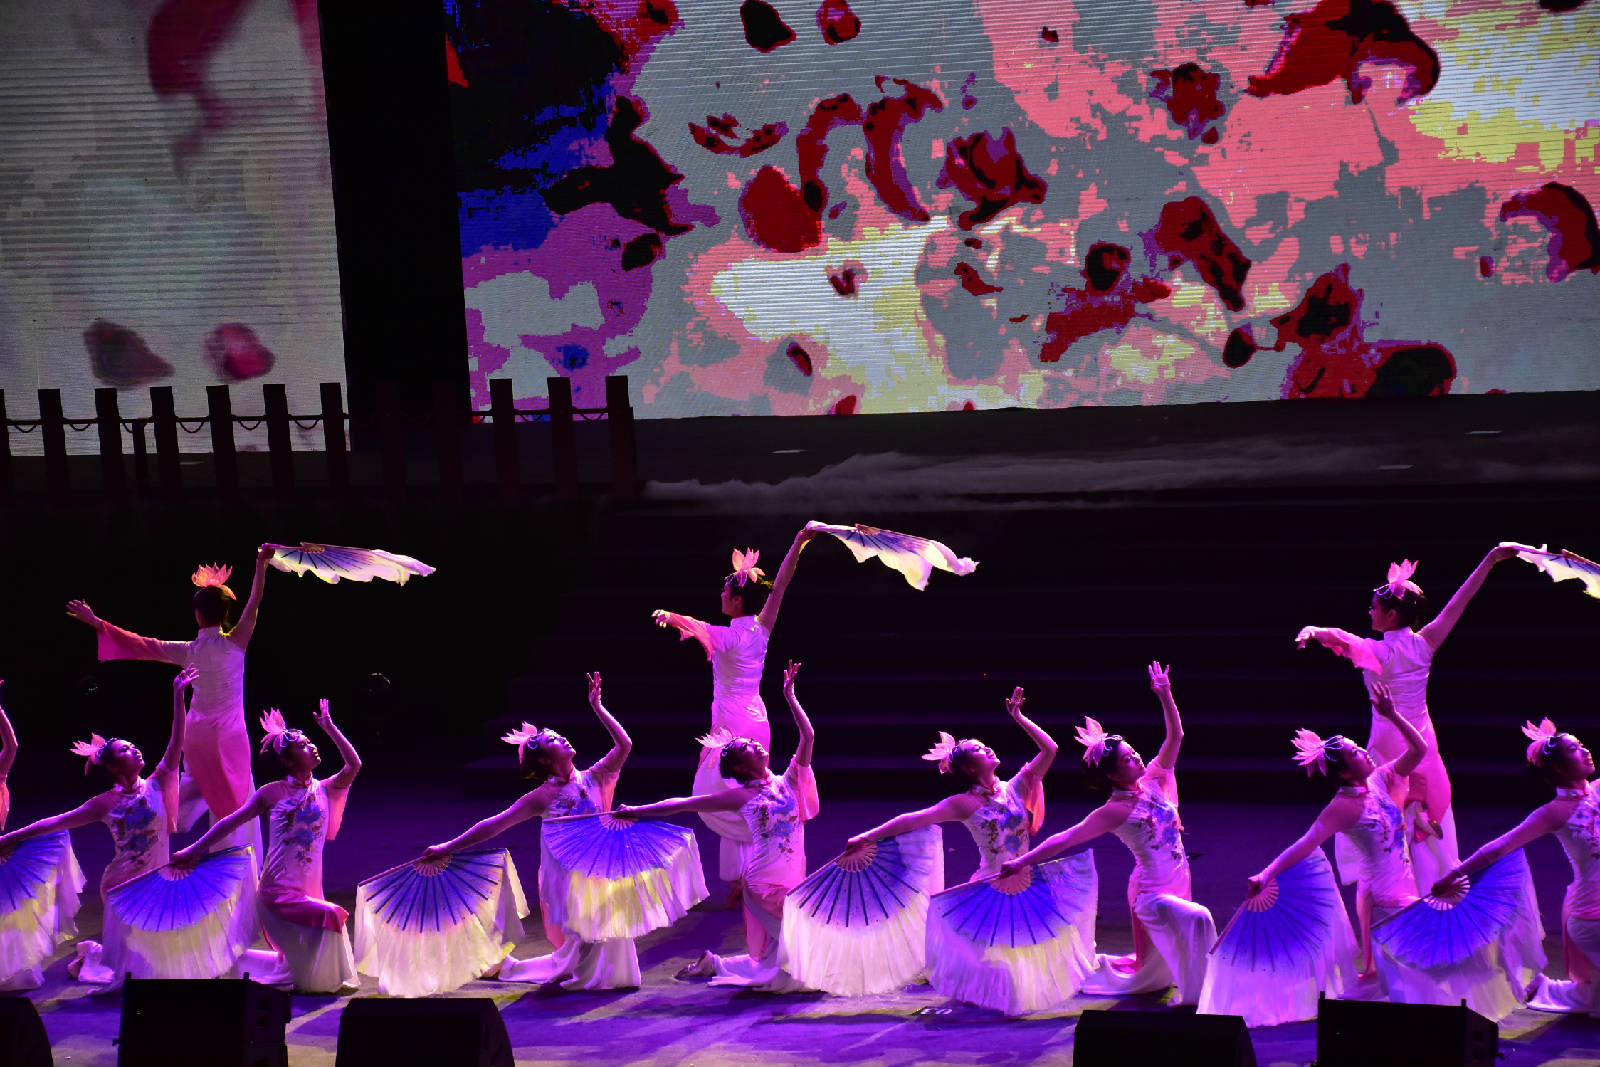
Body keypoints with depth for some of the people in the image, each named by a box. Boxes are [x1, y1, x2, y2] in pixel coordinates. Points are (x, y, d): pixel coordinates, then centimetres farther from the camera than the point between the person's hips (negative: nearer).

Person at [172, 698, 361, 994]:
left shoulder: (324, 790, 4)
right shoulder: (272, 793, -4)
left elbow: (354, 765, -11)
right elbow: (231, 822, -2)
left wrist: (329, 728, -12)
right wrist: (194, 850, -3)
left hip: (309, 890, 5)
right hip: (278, 890, -5)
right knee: (329, 917, -24)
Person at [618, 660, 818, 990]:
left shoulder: (788, 782, 6)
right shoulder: (741, 796, -3)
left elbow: (808, 737, 1)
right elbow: (685, 803, -2)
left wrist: (790, 696, -4)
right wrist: (639, 811, -3)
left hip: (793, 881, 5)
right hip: (765, 885, -5)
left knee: (781, 956, 8)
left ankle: (713, 964, 23)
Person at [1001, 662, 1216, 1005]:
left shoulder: (1153, 781, 1)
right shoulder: (1115, 811, -16)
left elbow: (1175, 735, 4)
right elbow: (1064, 840, -16)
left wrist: (1165, 696, -8)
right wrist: (1022, 861, -21)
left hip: (1177, 884, 7)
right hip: (1151, 893, -7)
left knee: (1154, 974, 17)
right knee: (1197, 920, -35)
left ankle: (1090, 965, 38)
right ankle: (1195, 1000, -25)